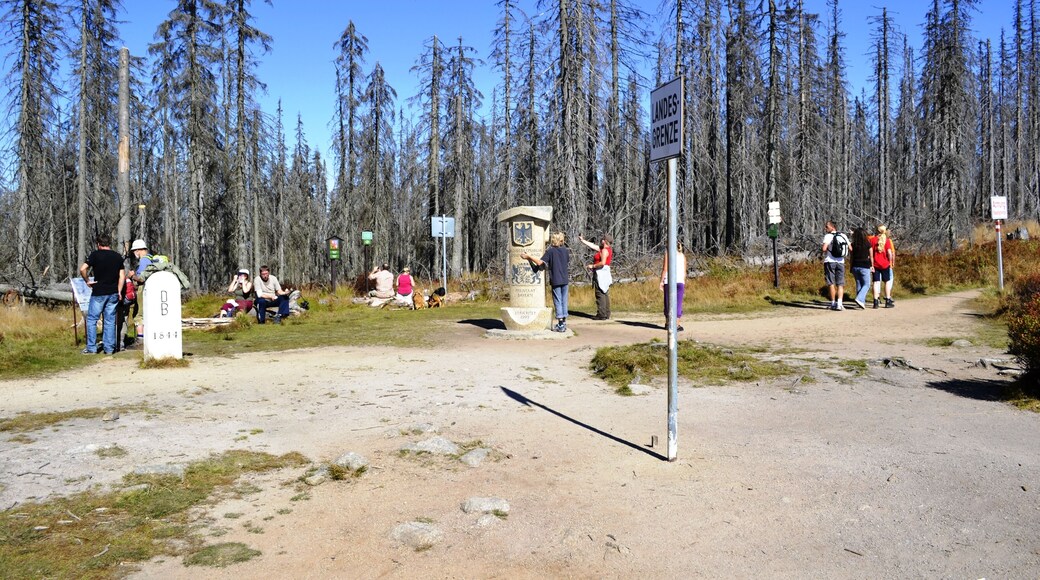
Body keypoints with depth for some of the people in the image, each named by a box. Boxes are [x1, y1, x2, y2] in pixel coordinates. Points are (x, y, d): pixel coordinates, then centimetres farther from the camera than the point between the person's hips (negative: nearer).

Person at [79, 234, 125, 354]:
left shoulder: (95, 254, -5)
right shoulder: (118, 256, 8)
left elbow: (82, 269, -16)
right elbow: (122, 275, 7)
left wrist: (87, 281, -1)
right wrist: (119, 291, 11)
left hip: (98, 293, -4)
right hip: (113, 293, 4)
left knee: (92, 320, 6)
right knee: (110, 321, 7)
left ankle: (91, 348, 6)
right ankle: (109, 348, 7)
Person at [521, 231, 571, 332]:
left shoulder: (550, 251, -8)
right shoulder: (565, 250, 6)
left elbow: (540, 262, -17)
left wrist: (529, 257, -11)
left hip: (556, 281, -4)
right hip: (565, 280, 4)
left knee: (558, 302, 0)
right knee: (564, 301, 10)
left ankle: (560, 325, -1)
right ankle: (564, 323, 14)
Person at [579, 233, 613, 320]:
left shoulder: (605, 250, -13)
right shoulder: (604, 249, 15)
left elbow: (602, 263, -23)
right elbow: (592, 245, 23)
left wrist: (592, 266, -12)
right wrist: (583, 240, 28)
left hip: (601, 273, -10)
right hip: (603, 274, 10)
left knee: (600, 294, -9)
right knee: (605, 294, 11)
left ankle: (602, 315, -10)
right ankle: (606, 314, 13)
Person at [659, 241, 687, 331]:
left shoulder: (668, 254, -1)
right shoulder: (683, 256, 12)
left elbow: (665, 269, -7)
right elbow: (684, 271, 10)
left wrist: (661, 281, -4)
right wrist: (684, 283, 16)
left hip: (669, 281, -2)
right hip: (680, 281, 2)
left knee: (668, 302, 7)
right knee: (678, 303, 2)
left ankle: (667, 323, 15)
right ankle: (677, 325, -3)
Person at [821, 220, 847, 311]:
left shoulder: (828, 236, -6)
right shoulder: (843, 236, 8)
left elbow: (824, 248, -19)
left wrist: (825, 252, 3)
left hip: (829, 261, -3)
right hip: (840, 262, 3)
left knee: (831, 283, 5)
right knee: (840, 284, 5)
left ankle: (833, 303, 8)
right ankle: (839, 303, -9)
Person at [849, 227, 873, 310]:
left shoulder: (853, 244, 0)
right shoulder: (867, 244, -5)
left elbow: (851, 256, 3)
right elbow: (871, 256, 1)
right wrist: (872, 266, 13)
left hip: (855, 266, 3)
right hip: (865, 266, -3)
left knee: (859, 284, 12)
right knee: (866, 284, 4)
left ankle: (862, 302, 14)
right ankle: (860, 299, -17)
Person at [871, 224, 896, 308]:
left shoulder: (873, 240, -1)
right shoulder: (887, 240, -6)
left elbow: (871, 252, -3)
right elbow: (890, 252, -10)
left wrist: (872, 263, 5)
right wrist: (891, 262, 4)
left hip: (875, 264, 2)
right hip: (885, 264, -2)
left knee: (876, 282, 3)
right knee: (887, 282, 10)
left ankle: (876, 301, -1)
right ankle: (888, 301, 10)